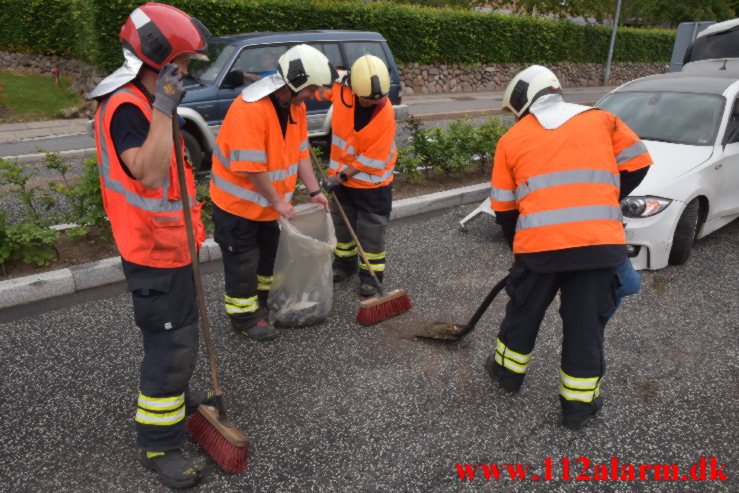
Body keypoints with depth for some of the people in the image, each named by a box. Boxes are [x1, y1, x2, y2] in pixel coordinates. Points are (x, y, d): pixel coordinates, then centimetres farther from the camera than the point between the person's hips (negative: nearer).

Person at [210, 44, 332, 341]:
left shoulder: (296, 106, -2)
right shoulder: (250, 108, -30)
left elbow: (300, 152, 5)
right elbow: (252, 168, -29)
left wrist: (314, 191, 2)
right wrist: (278, 202, -20)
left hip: (268, 202, 9)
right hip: (238, 202, -8)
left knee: (268, 252, 22)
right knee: (242, 261, 4)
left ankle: (261, 300, 43)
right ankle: (244, 317, 21)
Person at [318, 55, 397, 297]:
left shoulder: (385, 113, -25)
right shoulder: (340, 87, -15)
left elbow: (372, 159, -22)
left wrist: (342, 176, -20)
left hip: (372, 181, -5)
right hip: (342, 176, 5)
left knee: (372, 229, 5)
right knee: (342, 222, 19)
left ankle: (371, 273, 19)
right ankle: (344, 264, 38)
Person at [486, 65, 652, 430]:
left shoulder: (512, 138, 10)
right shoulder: (601, 119, 13)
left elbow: (503, 208, 13)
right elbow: (637, 166, 14)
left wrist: (519, 246, 26)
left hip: (539, 244, -1)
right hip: (601, 242, 1)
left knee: (524, 312, 21)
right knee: (586, 324, 13)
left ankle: (508, 371, 41)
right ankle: (578, 404, 26)